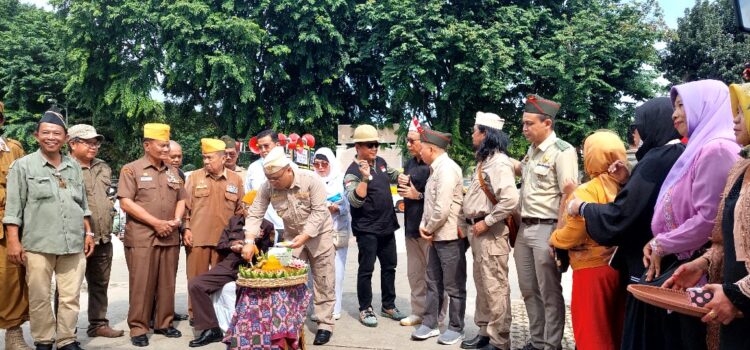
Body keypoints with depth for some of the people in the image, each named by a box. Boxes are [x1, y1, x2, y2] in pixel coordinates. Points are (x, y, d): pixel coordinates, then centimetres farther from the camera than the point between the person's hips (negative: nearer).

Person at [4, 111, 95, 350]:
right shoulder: (23, 166, 1)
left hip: (74, 244, 3)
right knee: (39, 298, 5)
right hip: (38, 244, -3)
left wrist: (88, 233, 13)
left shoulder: (74, 167, 13)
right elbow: (13, 208, -3)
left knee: (71, 297, 6)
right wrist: (13, 241, -9)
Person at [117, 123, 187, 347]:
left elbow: (181, 199, 18)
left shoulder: (172, 172, 14)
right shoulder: (131, 170, -3)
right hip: (142, 238, -5)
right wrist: (156, 222, -13)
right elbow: (126, 202, -11)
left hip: (169, 237, 5)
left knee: (167, 284, 10)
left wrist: (177, 219, -3)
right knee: (141, 285, -2)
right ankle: (138, 328, 9)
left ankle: (164, 323, 21)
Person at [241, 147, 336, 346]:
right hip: (292, 235, 3)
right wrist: (249, 241, -24)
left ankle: (325, 324, 12)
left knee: (323, 282, 2)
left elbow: (320, 211, -24)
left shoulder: (311, 180, -25)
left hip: (318, 233, -3)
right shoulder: (267, 187, -16)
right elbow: (255, 215, -12)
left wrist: (305, 236, -31)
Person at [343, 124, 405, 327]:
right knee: (366, 270, 1)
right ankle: (365, 309, 13)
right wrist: (364, 177, -35)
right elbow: (356, 201, -26)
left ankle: (388, 305, 28)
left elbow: (394, 175, 26)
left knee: (389, 266, 15)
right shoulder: (353, 172, -15)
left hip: (387, 226, 8)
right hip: (367, 230, -7)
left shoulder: (380, 162, 6)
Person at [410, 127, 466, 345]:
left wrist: (429, 229, -10)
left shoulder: (447, 169, -18)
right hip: (436, 236, 9)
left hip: (449, 237, -9)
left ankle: (455, 329, 15)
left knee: (454, 286, 4)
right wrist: (424, 226, 3)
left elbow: (442, 209, -24)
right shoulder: (436, 169, 13)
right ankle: (430, 324, 25)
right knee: (433, 283, 15)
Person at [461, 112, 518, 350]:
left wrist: (487, 223, -20)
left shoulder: (498, 162, -15)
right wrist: (471, 223, 10)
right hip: (477, 230, 10)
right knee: (482, 285, 17)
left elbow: (510, 199, -27)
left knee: (495, 287, -3)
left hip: (490, 232, -10)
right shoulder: (483, 160, 15)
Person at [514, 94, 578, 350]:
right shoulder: (532, 150, 12)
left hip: (546, 229, -8)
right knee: (528, 290, 15)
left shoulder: (562, 151, -12)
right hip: (524, 227, 8)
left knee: (550, 293, 3)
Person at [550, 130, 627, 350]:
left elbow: (573, 235, -16)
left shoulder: (587, 192, -16)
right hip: (620, 266, 6)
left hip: (593, 269, -6)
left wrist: (553, 239, 3)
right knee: (616, 332, 18)